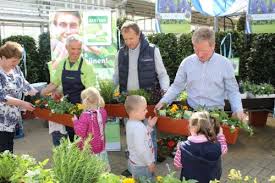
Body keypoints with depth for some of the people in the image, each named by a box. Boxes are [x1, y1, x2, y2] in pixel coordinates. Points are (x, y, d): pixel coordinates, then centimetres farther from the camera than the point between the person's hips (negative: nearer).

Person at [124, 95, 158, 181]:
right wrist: (150, 163, -17)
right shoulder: (138, 127, -29)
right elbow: (141, 149, -28)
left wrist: (149, 126, 4)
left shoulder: (130, 123, 1)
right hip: (142, 166, -9)